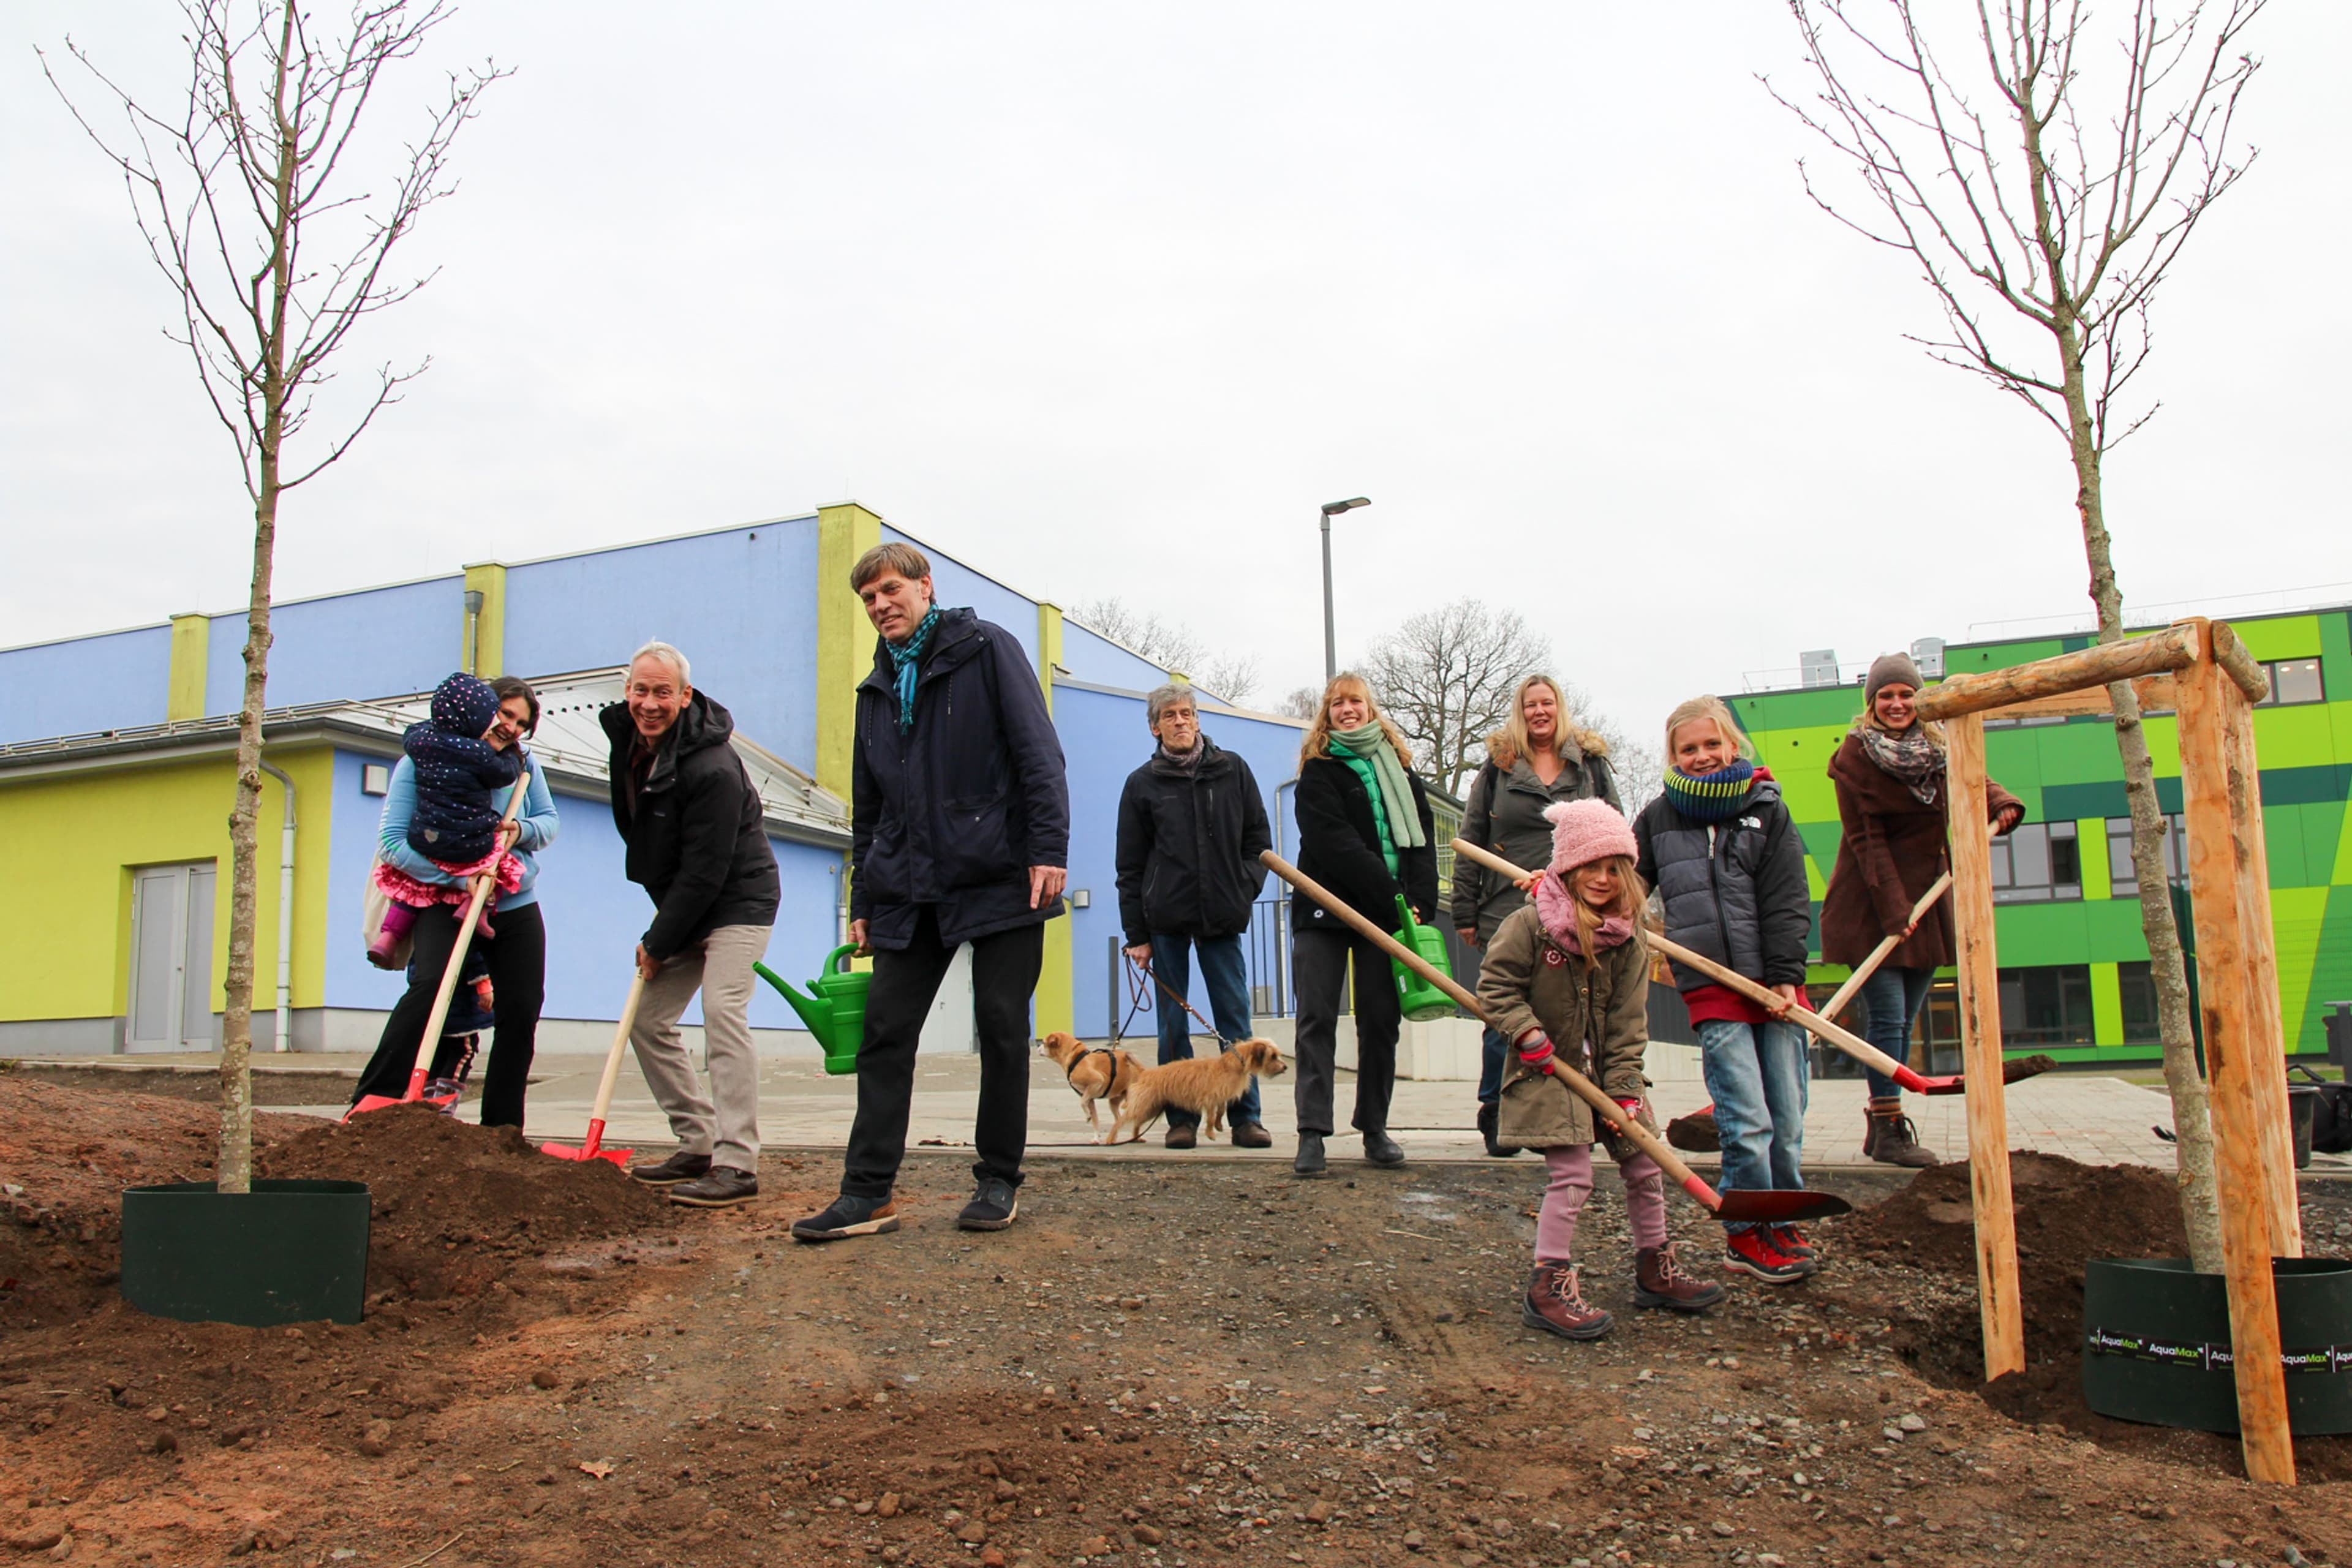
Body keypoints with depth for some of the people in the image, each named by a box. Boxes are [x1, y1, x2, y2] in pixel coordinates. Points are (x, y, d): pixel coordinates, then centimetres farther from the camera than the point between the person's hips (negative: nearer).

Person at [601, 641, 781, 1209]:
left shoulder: (712, 769, -27)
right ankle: (697, 1146, 15)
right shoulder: (627, 737, 0)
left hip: (737, 901, -9)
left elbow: (704, 873, -24)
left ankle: (737, 1166, -21)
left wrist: (658, 943, -16)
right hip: (682, 906, 9)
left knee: (722, 1013, -21)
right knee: (647, 1020, 7)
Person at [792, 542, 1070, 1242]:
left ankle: (999, 1182, 13)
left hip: (999, 881, -5)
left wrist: (1048, 850, -15)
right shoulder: (877, 689, 18)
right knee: (885, 1033, -1)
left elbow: (1039, 754, -7)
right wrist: (862, 902, 17)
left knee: (1002, 1031, 1)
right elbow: (868, 810, 22)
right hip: (909, 893, 5)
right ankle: (868, 1191, 3)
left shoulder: (987, 650, 1)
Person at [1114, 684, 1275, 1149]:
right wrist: (1136, 934, 1)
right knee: (1173, 1023, 3)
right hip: (1166, 920, 0)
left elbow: (1258, 837, 13)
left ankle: (1245, 1115, 4)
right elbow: (1131, 866, 5)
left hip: (1222, 918, 1)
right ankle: (1181, 1118, 9)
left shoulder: (1232, 770, 8)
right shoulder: (1143, 784, 5)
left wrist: (1246, 886, -3)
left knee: (1235, 1018, -1)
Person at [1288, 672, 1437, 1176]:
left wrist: (1419, 902, -8)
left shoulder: (1400, 768, 13)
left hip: (1388, 911, 3)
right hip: (1325, 908, -3)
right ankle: (1312, 1133, -5)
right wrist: (1394, 897, -16)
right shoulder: (1318, 772, 1)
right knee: (1317, 1019, -6)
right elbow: (1336, 845, -11)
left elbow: (1423, 838, 7)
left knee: (1381, 1020, 5)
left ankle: (1375, 1130, 14)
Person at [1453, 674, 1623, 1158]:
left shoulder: (1591, 764, 10)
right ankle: (1495, 1118, 14)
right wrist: (1466, 913, 1)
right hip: (1508, 914, -1)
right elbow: (1470, 842, 6)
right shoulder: (1498, 766, 7)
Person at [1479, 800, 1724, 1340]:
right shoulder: (1529, 924, -14)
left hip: (1605, 1070, 6)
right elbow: (1494, 986, -9)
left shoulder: (1629, 936, -1)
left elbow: (1628, 1020, -2)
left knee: (1645, 1165, 10)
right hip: (1548, 1072, -6)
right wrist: (1526, 1032, -21)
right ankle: (1547, 1286, 0)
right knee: (1573, 1175, -11)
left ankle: (1655, 1270, 29)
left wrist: (1624, 1088, -8)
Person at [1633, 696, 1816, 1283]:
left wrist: (1786, 976, -5)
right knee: (1748, 1123, -7)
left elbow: (1786, 900, 2)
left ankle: (1782, 1223, 25)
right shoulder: (1658, 819, 7)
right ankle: (1747, 1234, 10)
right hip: (1712, 991, -1)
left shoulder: (1766, 810, 5)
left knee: (1788, 1119, 6)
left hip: (1774, 983, 1)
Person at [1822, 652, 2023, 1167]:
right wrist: (1893, 910, -17)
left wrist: (2002, 805, -12)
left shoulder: (1939, 747, 8)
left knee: (1901, 1022, 9)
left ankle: (1882, 1123, 17)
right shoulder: (1855, 756, -9)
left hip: (1926, 903, 6)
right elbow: (1865, 839, -12)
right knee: (1887, 1017, -8)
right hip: (1871, 907, -6)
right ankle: (1888, 1130, -3)